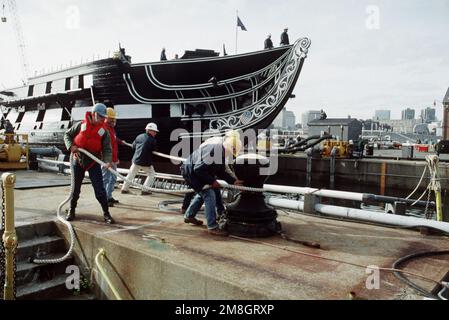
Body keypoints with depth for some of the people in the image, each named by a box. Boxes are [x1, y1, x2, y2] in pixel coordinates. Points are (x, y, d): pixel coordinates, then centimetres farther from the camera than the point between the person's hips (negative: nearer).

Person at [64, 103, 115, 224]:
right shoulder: (81, 125, -4)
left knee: (100, 188, -6)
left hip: (93, 162, -1)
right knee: (76, 187, 13)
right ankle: (71, 211, 31)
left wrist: (108, 161, -27)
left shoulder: (104, 130, -5)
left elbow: (107, 148, -9)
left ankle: (106, 213, 3)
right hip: (78, 160, 1)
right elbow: (67, 135, 7)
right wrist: (71, 146, -12)